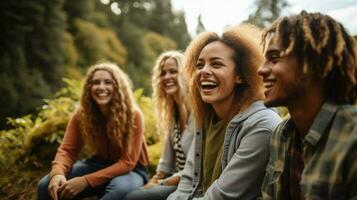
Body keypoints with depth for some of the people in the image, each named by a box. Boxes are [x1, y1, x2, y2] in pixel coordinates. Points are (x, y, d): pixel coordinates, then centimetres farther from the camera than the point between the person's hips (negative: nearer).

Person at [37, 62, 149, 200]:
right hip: (99, 164, 4)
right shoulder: (82, 114, -10)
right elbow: (67, 150, -11)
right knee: (46, 186, -16)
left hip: (130, 170, -4)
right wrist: (57, 173, -35)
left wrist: (86, 181, -32)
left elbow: (127, 162, -23)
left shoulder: (133, 115, -23)